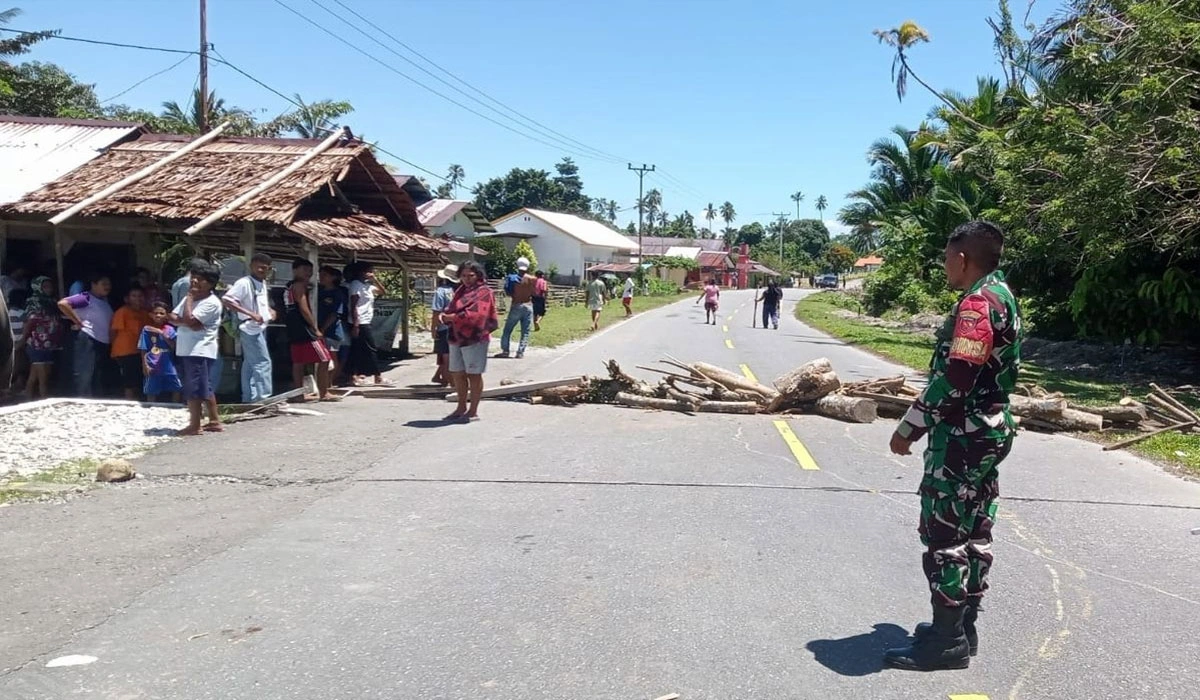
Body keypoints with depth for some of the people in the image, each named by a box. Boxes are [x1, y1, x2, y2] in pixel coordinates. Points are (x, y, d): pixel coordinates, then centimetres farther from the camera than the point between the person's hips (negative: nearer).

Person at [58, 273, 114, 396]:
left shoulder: (105, 302, 18)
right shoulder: (86, 297, -7)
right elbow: (62, 303, -19)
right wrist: (78, 322, -15)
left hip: (103, 343, 9)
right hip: (87, 341, -9)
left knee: (98, 379, 12)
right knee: (84, 377, -8)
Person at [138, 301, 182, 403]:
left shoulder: (170, 329, 3)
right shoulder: (146, 329, -2)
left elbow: (174, 346, -7)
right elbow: (143, 350, -1)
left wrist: (162, 333, -13)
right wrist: (145, 366, -7)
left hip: (168, 366, 2)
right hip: (152, 367, -2)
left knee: (176, 390, 4)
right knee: (151, 392, 7)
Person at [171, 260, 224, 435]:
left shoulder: (211, 302, -14)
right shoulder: (191, 298, 14)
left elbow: (189, 319, -22)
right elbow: (173, 317, 8)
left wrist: (189, 298, -12)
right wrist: (186, 322, -12)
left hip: (200, 350, -9)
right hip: (187, 349, 9)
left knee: (193, 389, -6)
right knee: (205, 388, 15)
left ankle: (194, 425, 2)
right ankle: (214, 421, 23)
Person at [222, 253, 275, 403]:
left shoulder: (263, 284, 13)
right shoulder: (244, 283, -14)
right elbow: (226, 300, -23)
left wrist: (269, 310, 9)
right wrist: (251, 314, -26)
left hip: (260, 328, 9)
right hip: (250, 328, -9)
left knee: (250, 363, 14)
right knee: (263, 362, -11)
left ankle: (249, 397, 20)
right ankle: (263, 397, -10)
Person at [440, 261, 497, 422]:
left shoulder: (483, 292, -8)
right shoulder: (461, 290, 17)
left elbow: (474, 314, -21)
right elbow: (452, 309, 15)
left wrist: (453, 317, -14)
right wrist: (447, 315, -9)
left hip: (474, 339, -8)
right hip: (456, 338, 8)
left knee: (474, 375, -1)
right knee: (457, 374, 13)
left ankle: (473, 411, 7)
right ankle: (462, 407, 26)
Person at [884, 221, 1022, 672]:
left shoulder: (977, 304, -19)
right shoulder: (1002, 295, 13)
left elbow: (954, 378, -25)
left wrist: (910, 427, -16)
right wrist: (925, 421, 19)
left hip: (963, 436, -11)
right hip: (988, 430, 11)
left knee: (944, 533, -4)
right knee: (973, 531, 14)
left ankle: (947, 641, 2)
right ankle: (962, 627, 24)